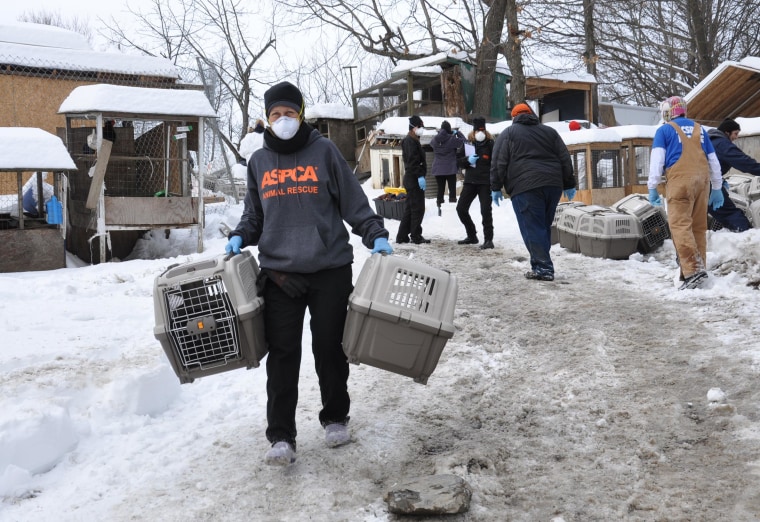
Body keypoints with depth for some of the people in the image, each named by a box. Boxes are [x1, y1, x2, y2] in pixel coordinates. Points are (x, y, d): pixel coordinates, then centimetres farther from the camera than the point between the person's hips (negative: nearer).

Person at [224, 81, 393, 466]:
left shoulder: (324, 151, 3)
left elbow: (353, 200, 3)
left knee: (330, 348, 8)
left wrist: (376, 236, -7)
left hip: (330, 269, -2)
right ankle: (280, 436, 4)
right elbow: (254, 214, 20)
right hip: (279, 273, 2)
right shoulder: (259, 161, 12)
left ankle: (335, 418, 28)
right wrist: (238, 238, 3)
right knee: (282, 355, -2)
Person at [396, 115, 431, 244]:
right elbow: (413, 161, -22)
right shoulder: (410, 141, -13)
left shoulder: (411, 140, 20)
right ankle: (416, 237, 1)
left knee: (410, 208, 13)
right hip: (414, 179, -11)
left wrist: (420, 175, 21)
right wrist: (420, 176, -25)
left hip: (411, 179, 11)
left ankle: (402, 236, 15)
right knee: (418, 208, -5)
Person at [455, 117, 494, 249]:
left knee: (485, 211, -8)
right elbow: (459, 162, 9)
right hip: (470, 181, 5)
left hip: (485, 182, -5)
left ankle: (488, 239, 2)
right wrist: (467, 160, -12)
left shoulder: (490, 144, -4)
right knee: (461, 208, 6)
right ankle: (472, 236, 21)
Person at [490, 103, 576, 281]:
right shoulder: (549, 131, 21)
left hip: (525, 187, -5)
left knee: (532, 228, -4)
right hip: (553, 185, 5)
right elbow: (565, 159, 17)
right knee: (544, 227, 14)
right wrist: (568, 185, 21)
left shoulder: (508, 133, 10)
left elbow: (499, 162, 1)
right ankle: (543, 265, 15)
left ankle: (543, 268, -9)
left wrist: (496, 187, 4)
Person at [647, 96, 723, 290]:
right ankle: (698, 268, 10)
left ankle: (693, 270, -23)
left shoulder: (664, 130, 7)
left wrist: (652, 187, -2)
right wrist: (717, 188, 29)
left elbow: (657, 159, -2)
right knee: (698, 227, 9)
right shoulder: (699, 129, 21)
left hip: (679, 180, -5)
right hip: (702, 179, 5)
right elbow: (713, 160, 23)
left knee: (680, 225, -10)